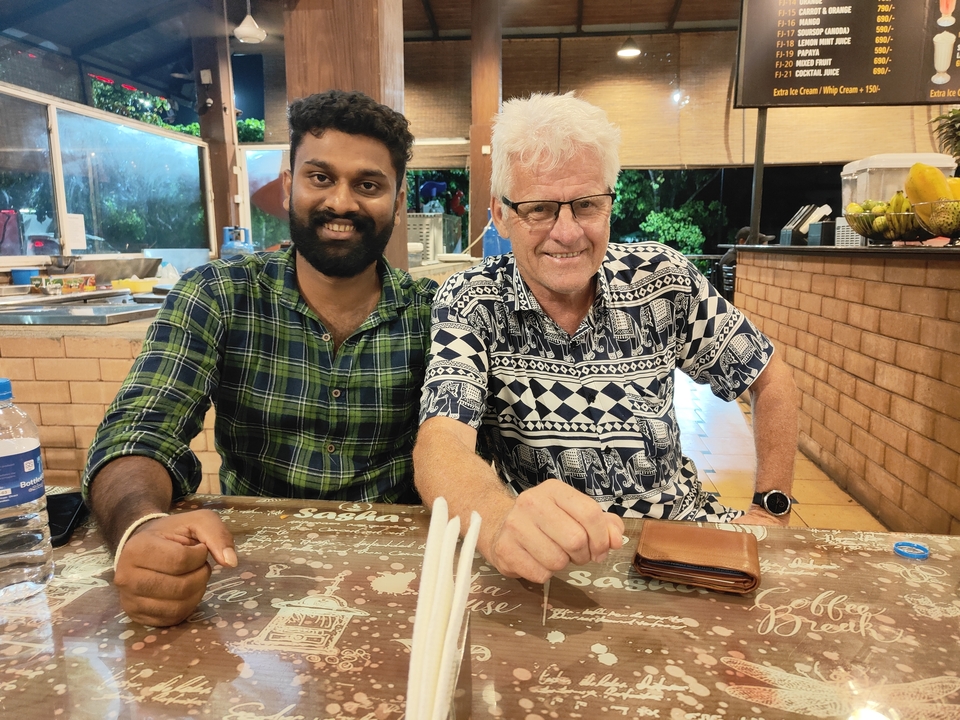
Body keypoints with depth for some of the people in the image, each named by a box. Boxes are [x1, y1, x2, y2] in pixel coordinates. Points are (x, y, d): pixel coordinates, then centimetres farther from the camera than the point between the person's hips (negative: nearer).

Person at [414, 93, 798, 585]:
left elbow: (772, 382, 6)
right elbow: (440, 445, -28)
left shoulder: (663, 280, -7)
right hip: (542, 556, 0)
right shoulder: (468, 302, -13)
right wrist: (499, 523, -50)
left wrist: (770, 510, -2)